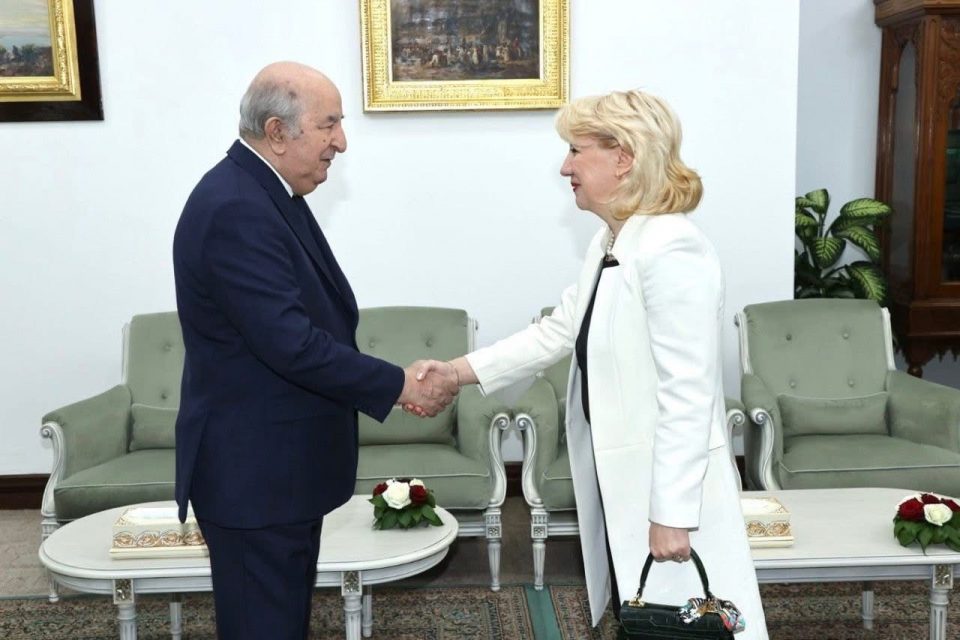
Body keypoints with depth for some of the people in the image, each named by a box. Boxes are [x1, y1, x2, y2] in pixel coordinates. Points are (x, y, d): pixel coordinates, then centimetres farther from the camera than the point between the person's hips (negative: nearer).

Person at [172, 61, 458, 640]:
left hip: (281, 459, 10)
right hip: (252, 469, -10)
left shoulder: (264, 192, 9)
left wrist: (397, 380, 10)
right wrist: (401, 386, -18)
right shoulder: (234, 209, -23)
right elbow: (291, 343, -27)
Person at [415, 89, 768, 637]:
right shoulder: (609, 242, 9)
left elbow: (687, 392, -23)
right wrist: (459, 372, 8)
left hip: (668, 489, -9)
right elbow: (558, 331, 13)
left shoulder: (670, 248, -21)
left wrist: (671, 512, -22)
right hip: (620, 479, 9)